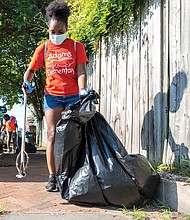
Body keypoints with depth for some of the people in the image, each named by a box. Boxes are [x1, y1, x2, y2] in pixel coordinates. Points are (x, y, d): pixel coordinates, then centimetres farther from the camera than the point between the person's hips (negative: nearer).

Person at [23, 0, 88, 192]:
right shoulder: (43, 49, 7)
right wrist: (26, 82, -13)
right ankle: (52, 177, -1)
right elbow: (31, 69, 8)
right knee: (53, 135, -4)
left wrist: (82, 90, -21)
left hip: (73, 96, -1)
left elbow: (81, 71, -4)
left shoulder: (76, 46, 4)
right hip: (52, 95, 1)